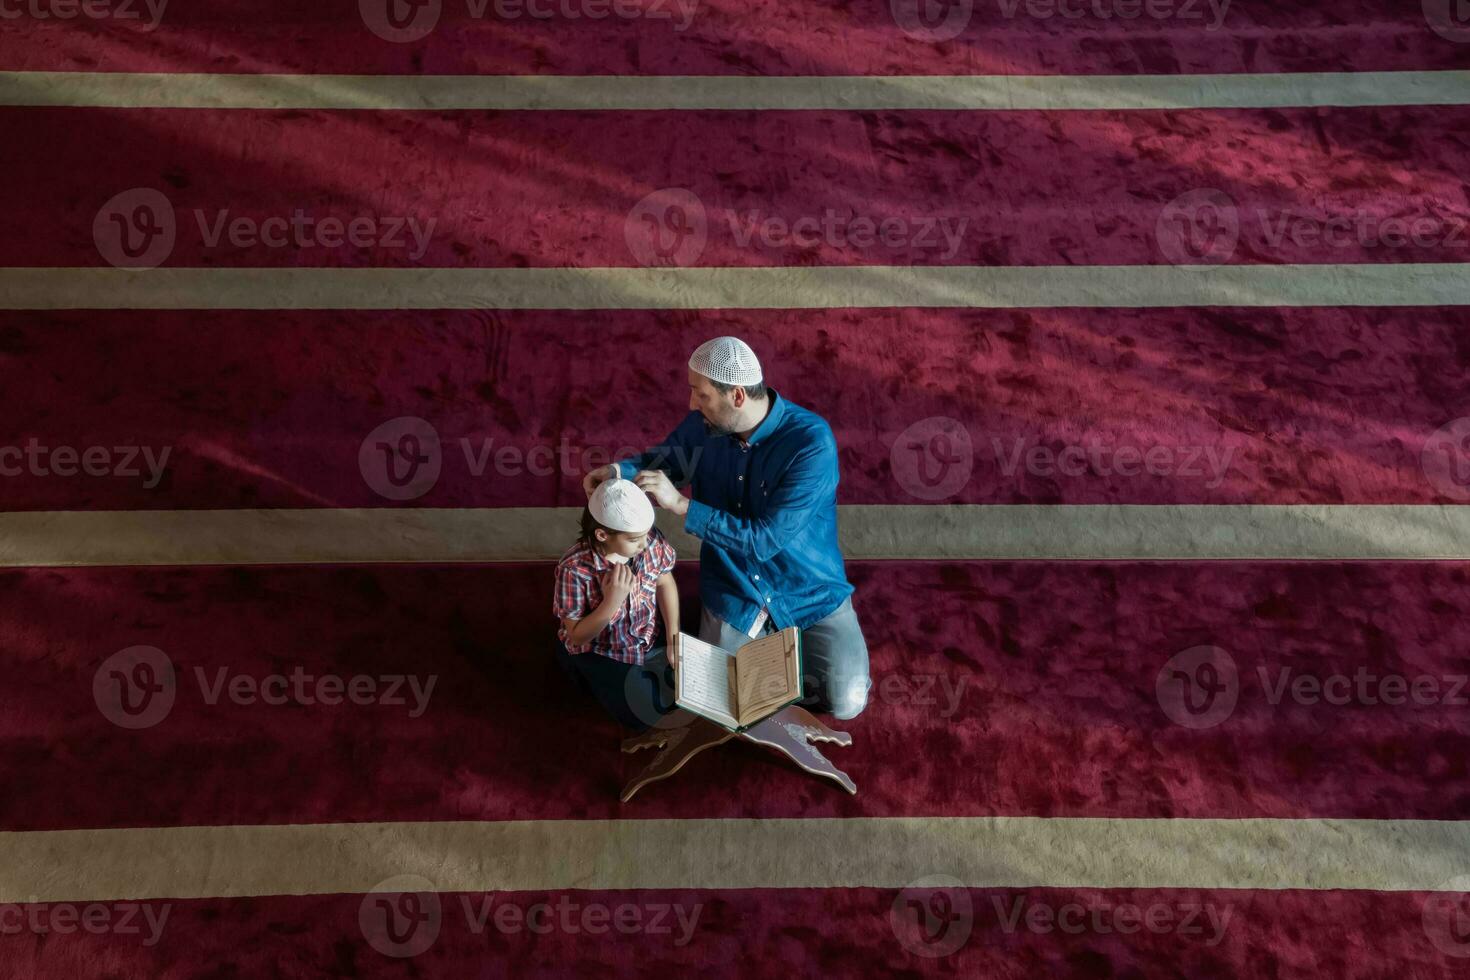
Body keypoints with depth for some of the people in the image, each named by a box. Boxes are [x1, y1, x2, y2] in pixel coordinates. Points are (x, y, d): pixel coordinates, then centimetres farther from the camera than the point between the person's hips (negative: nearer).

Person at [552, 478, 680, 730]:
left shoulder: (652, 539, -22)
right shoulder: (574, 569, -34)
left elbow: (664, 582, -1)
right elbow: (577, 635, -22)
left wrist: (674, 638, -7)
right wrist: (612, 601, -38)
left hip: (649, 640, 5)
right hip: (600, 653, -4)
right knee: (651, 717, -9)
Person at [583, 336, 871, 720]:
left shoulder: (812, 442, -30)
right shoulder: (703, 424, -14)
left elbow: (765, 539, -31)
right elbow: (666, 458, 8)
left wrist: (681, 505, -34)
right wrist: (620, 471, -16)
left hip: (808, 591, -3)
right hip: (735, 589, 3)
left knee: (846, 702, -9)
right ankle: (768, 634, 25)